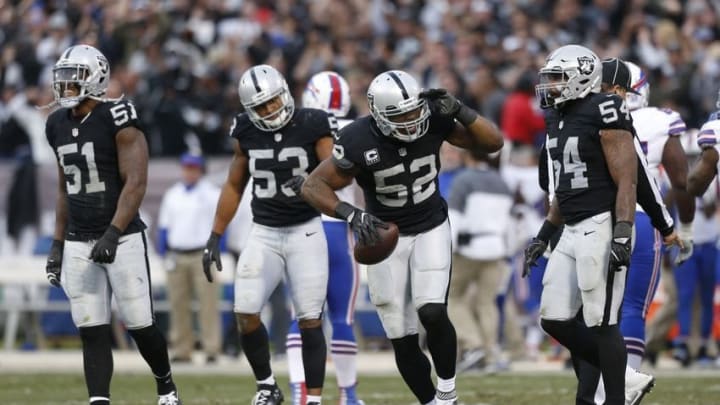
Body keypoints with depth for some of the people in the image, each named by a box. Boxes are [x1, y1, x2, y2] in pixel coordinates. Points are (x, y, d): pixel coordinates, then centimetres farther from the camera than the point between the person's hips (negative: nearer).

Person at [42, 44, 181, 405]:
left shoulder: (117, 119, -12)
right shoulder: (59, 125, 9)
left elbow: (136, 183, -16)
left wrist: (112, 234, -24)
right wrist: (58, 244, 15)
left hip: (122, 239, -6)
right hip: (79, 243, 6)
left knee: (139, 325, 2)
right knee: (92, 331, 0)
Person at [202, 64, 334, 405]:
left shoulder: (313, 126, -10)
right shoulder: (246, 133, 2)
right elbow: (234, 187, 13)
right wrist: (215, 238, 13)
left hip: (305, 232, -3)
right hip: (263, 233, 3)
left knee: (309, 320, -5)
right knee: (246, 314, -7)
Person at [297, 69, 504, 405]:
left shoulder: (433, 122, -18)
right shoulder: (358, 141, -25)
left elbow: (493, 142, -12)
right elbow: (313, 186, -17)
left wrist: (459, 110, -28)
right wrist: (352, 215, -33)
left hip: (432, 229, 0)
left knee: (432, 312, -22)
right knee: (402, 340, 1)